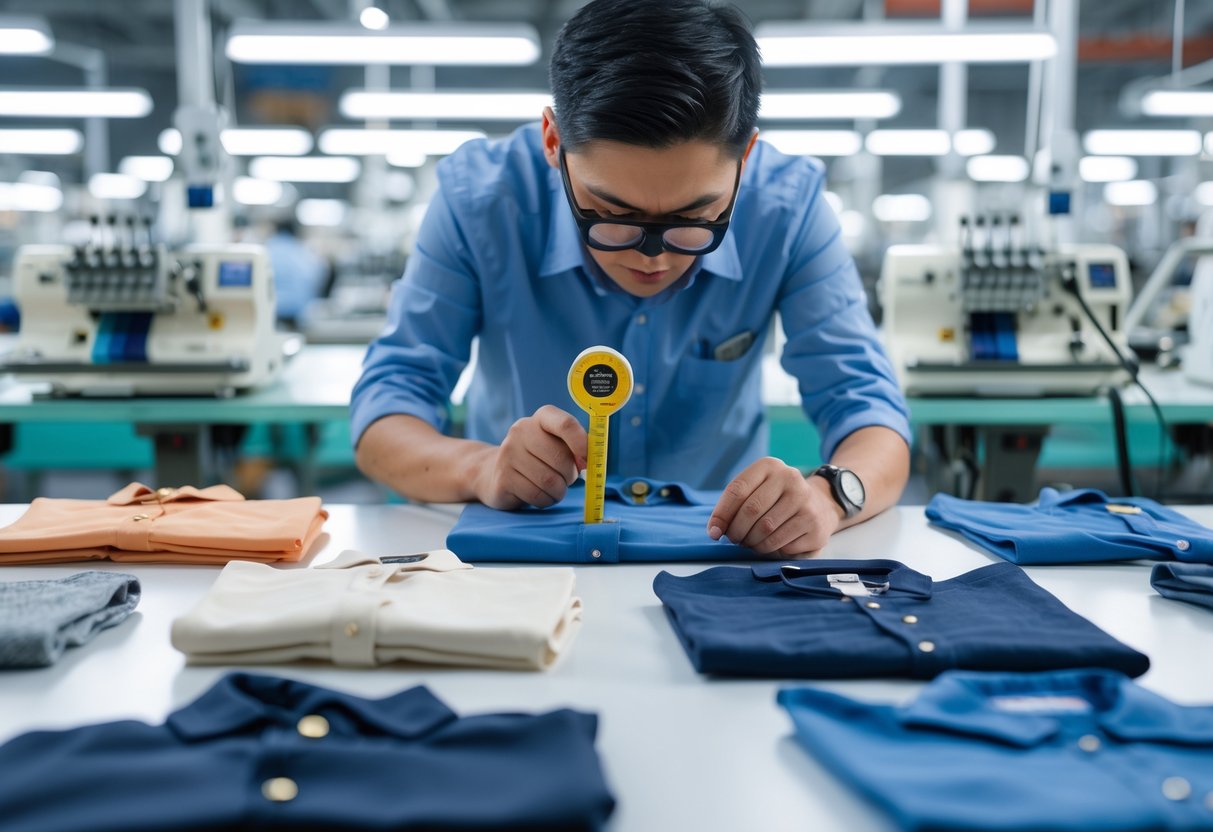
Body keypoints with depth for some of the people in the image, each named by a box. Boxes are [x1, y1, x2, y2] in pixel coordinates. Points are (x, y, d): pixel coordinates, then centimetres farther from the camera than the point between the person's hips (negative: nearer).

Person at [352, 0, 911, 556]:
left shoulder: (788, 206, -15)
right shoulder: (478, 199, -16)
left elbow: (866, 407, -13)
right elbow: (384, 410, -13)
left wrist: (829, 494, -34)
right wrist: (482, 468, -33)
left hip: (718, 553, 1)